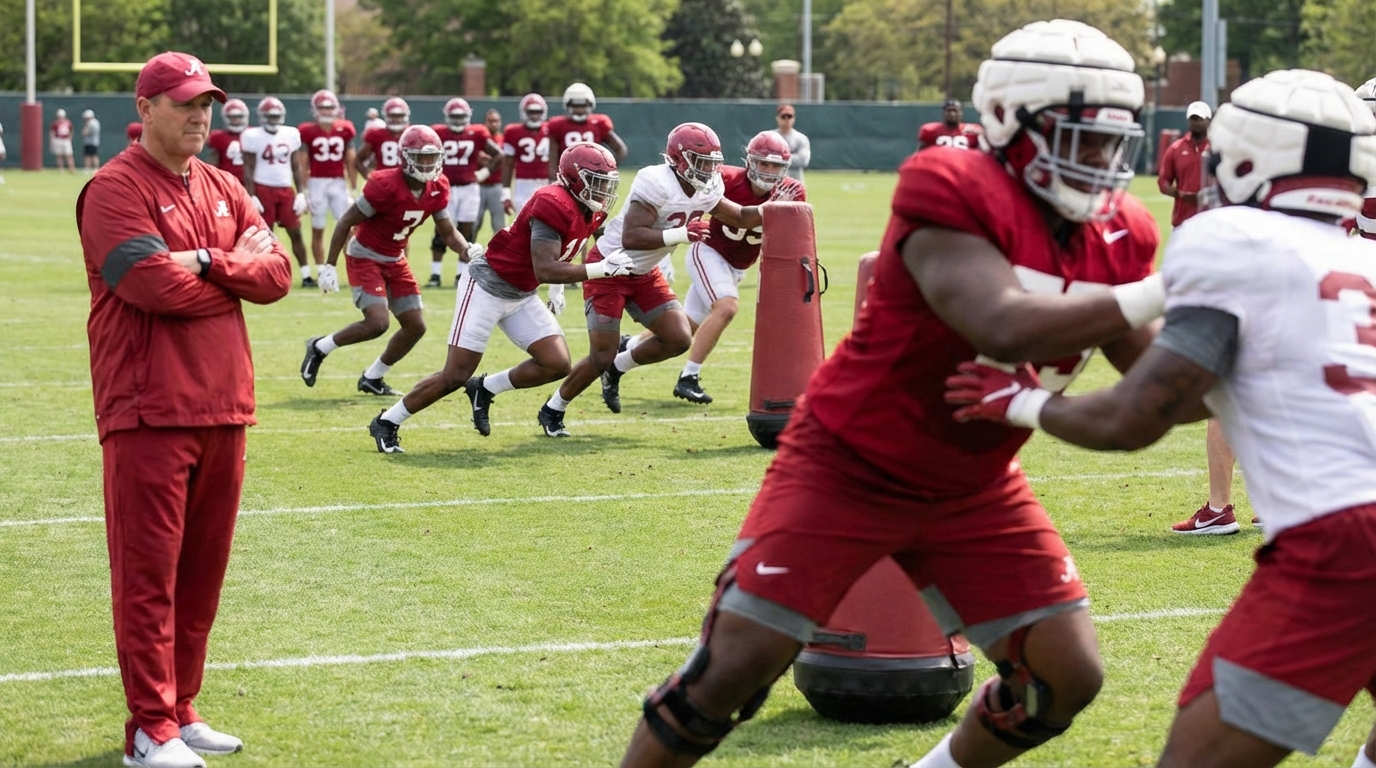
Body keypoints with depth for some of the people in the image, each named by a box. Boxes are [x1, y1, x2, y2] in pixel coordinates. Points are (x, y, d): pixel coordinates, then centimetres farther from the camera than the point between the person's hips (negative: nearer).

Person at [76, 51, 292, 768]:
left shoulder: (224, 190, 17)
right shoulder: (115, 190, -7)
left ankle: (181, 709, 21)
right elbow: (156, 284, -19)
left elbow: (278, 270, 6)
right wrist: (235, 279, -3)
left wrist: (207, 264, -11)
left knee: (202, 569, 12)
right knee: (148, 569, -5)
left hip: (222, 407, 7)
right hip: (149, 412, -7)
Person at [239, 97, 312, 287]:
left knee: (295, 232, 3)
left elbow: (297, 166, 11)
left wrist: (301, 193, 4)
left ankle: (306, 275, 8)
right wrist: (251, 197, -11)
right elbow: (248, 169, -5)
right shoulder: (253, 136, -5)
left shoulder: (291, 135, 6)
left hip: (286, 189, 3)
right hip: (263, 189, -3)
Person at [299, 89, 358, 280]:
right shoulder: (308, 132, -3)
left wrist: (354, 189, 7)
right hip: (317, 183, -2)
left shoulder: (345, 130, 4)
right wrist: (303, 191, -5)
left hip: (338, 184, 2)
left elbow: (351, 162, 8)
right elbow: (303, 164, -1)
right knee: (318, 230, 4)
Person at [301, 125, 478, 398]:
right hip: (365, 258, -8)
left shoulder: (438, 188, -5)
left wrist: (468, 250, -18)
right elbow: (346, 222, -19)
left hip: (395, 261, 8)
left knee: (416, 326, 4)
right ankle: (319, 348, 4)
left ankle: (372, 378, 22)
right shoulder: (385, 186, -26)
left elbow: (449, 232, 4)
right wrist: (329, 266, -19)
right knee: (377, 323, -21)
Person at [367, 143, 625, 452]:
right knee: (455, 376, -6)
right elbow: (545, 270, -32)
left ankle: (484, 390, 14)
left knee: (557, 364, -4)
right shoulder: (554, 206, -26)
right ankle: (387, 422, 10)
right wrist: (601, 269, -32)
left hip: (521, 296, 9)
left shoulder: (590, 212, 2)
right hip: (487, 285, -9)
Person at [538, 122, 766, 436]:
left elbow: (741, 217, 11)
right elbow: (631, 238, -34)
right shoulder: (657, 183, -28)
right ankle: (552, 410, 13)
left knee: (679, 339, -5)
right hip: (609, 268, -8)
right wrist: (680, 234, -39)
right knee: (601, 357, -8)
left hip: (643, 275, 8)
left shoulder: (707, 191, -3)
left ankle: (617, 367, 18)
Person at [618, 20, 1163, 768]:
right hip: (847, 470, -6)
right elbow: (1004, 327, -40)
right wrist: (1161, 295, -39)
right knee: (733, 670, -8)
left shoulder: (1115, 239, -4)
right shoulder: (953, 196, -26)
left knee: (1066, 674, 2)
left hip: (971, 490, 7)